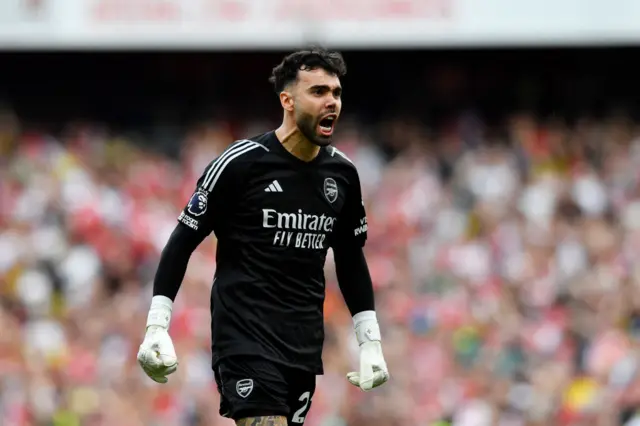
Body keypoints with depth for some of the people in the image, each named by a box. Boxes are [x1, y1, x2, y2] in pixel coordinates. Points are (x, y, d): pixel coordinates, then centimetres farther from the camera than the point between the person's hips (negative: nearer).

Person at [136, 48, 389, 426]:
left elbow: (351, 260, 20)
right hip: (246, 340, -6)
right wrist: (157, 328, -9)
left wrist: (371, 343, 16)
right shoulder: (240, 163, -9)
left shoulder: (343, 174, 8)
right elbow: (183, 242, -4)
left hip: (304, 348, 6)